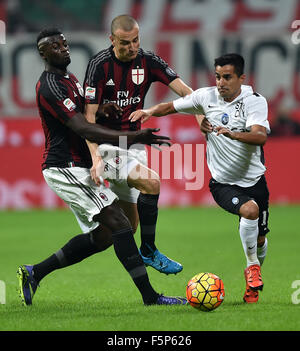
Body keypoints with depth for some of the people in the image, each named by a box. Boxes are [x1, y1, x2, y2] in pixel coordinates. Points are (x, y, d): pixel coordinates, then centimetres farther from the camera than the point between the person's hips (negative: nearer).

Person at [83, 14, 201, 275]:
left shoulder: (147, 61, -1)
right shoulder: (100, 64, -14)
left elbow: (182, 89, -8)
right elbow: (89, 116, -16)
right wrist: (95, 156, -28)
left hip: (133, 143, 6)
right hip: (106, 143, -6)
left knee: (130, 222, 7)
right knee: (151, 182, -26)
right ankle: (148, 251, -16)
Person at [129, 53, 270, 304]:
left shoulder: (255, 102, -13)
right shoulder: (206, 97, -5)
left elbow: (261, 136, -30)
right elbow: (171, 106, 9)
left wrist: (231, 133, -47)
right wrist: (149, 111, -11)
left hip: (254, 179, 1)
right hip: (223, 183, -1)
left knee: (259, 239, 9)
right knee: (250, 210, -30)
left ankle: (253, 283, 39)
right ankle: (252, 266, -9)